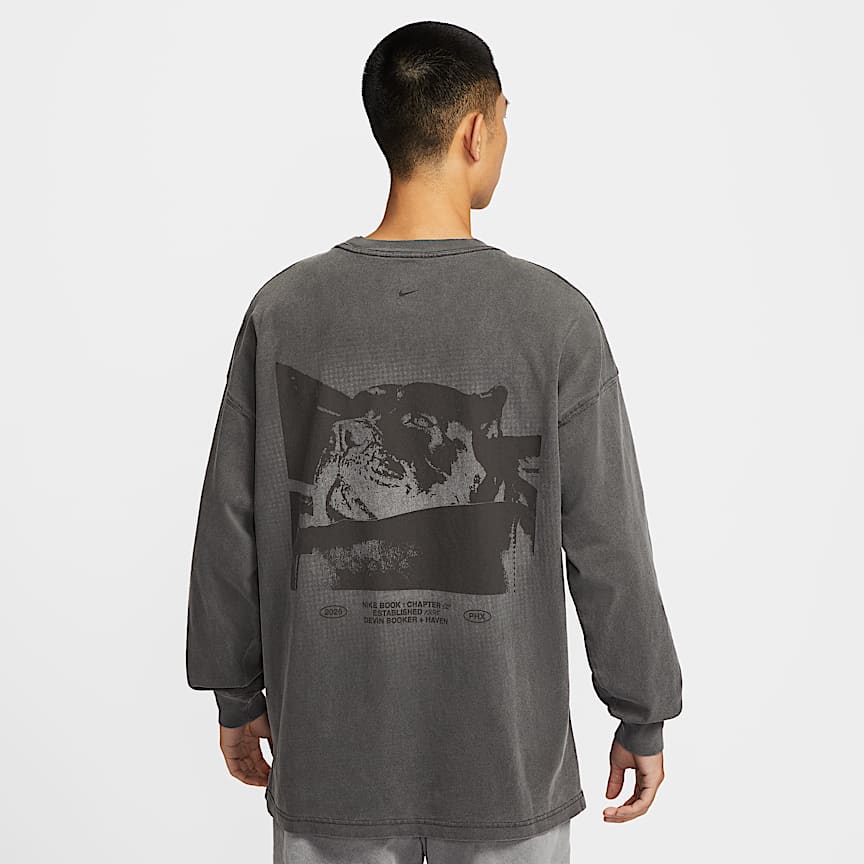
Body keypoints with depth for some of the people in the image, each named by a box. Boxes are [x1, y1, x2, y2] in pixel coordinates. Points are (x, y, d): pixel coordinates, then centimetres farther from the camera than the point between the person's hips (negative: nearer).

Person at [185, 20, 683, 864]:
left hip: (331, 758, 2)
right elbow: (608, 545, -9)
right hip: (504, 758, -1)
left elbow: (230, 526, -1)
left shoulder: (283, 310, -7)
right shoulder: (552, 316, -13)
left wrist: (238, 695, 12)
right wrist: (643, 719, 4)